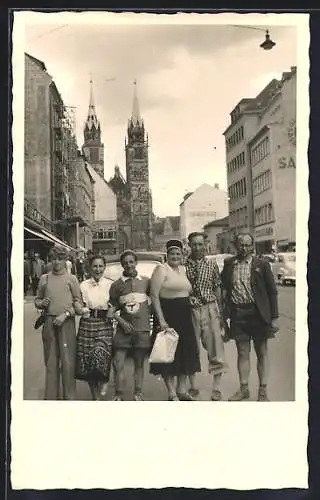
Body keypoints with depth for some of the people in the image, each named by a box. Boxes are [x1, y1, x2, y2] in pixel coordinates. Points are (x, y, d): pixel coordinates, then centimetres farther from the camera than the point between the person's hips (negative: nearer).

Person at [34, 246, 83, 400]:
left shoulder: (71, 279, 2)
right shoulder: (44, 278, 10)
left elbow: (78, 302, 1)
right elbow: (37, 300, 17)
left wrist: (65, 314, -12)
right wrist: (42, 303, -5)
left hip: (66, 322, -2)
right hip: (49, 322, 3)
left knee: (68, 361, -3)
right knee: (50, 361, 8)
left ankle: (69, 396, 7)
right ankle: (51, 396, 18)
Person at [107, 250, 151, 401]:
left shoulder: (146, 281, 5)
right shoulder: (116, 285, 3)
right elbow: (111, 308, 7)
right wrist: (121, 321, -7)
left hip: (142, 328, 0)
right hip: (124, 329, 0)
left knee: (139, 364, 10)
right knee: (118, 364, -2)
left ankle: (138, 394, 23)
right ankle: (118, 395, 11)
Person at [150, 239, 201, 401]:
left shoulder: (183, 269, 15)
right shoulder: (161, 269, -7)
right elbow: (154, 295, -14)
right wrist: (161, 319, -21)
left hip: (184, 316, 8)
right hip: (167, 315, -7)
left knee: (186, 352, 11)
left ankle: (182, 389, 23)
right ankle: (172, 392, 8)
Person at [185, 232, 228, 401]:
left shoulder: (212, 264, 5)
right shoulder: (183, 265, 1)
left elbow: (217, 289, 7)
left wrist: (220, 313, 4)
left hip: (209, 308, 1)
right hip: (190, 310, 0)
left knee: (216, 348, -1)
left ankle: (216, 389, 10)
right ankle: (192, 387, 23)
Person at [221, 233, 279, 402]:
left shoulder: (262, 264, -1)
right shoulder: (228, 264, 6)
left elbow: (272, 291, -1)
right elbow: (223, 288, 11)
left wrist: (274, 318, -5)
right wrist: (223, 314, 2)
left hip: (258, 313, -2)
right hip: (237, 313, 2)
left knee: (262, 353, 8)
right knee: (242, 353, 11)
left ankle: (263, 391, 20)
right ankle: (244, 389, 24)